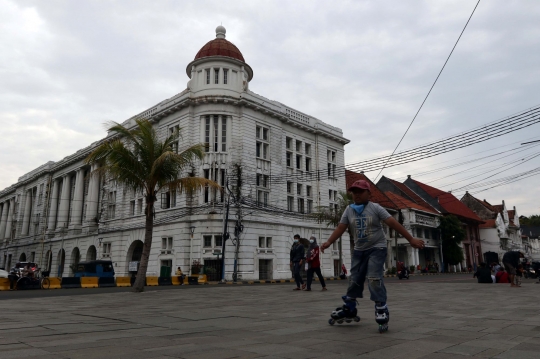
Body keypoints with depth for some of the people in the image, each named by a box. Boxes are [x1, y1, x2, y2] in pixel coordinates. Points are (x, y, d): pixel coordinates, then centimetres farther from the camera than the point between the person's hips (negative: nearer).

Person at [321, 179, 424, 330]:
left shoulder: (375, 208, -10)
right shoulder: (349, 210, -1)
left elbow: (394, 223, -12)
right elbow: (341, 227, -8)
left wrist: (411, 239, -14)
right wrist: (329, 242, -24)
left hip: (377, 248, -4)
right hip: (359, 250, 4)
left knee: (374, 278, -16)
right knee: (354, 279, 8)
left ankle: (381, 309, -1)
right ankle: (349, 308, 24)